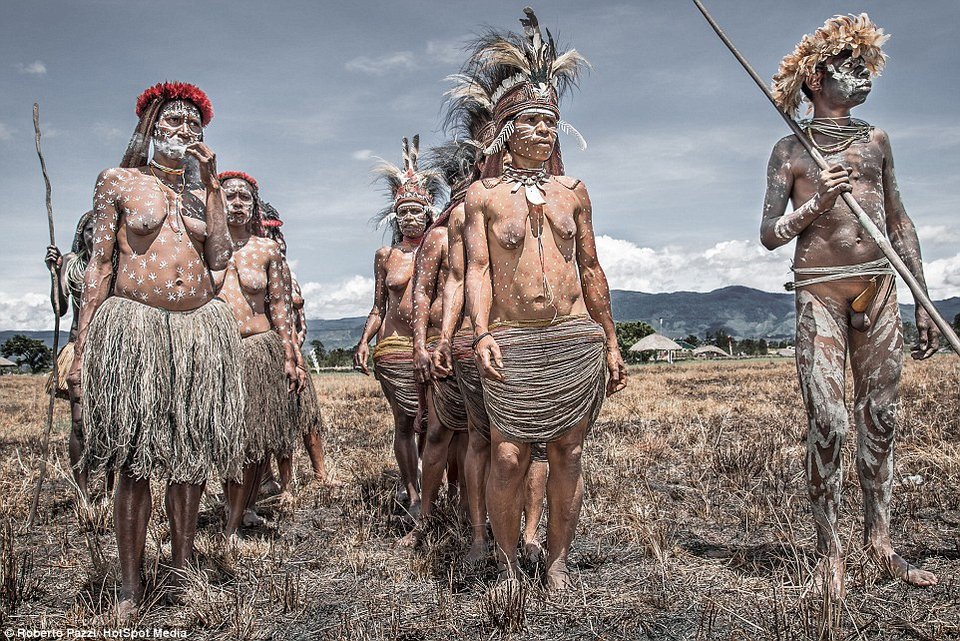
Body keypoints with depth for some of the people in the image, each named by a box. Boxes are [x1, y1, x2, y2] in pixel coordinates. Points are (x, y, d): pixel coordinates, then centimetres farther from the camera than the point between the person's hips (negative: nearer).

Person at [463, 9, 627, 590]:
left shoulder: (574, 191, 12)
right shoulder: (483, 195, 5)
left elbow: (592, 270, 14)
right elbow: (478, 270, -3)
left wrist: (611, 344, 12)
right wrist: (482, 334, -19)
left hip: (576, 340, 3)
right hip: (512, 345, -2)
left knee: (567, 455, 6)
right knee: (509, 459, -2)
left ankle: (558, 563, 20)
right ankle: (509, 565, 15)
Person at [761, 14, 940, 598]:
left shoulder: (876, 139, 16)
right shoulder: (791, 151, 3)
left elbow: (899, 223, 17)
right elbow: (769, 236, 0)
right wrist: (815, 204, -17)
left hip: (879, 289, 5)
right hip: (821, 291, -4)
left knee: (880, 418, 7)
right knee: (827, 422, -8)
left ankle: (881, 540, 18)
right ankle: (830, 550, 3)